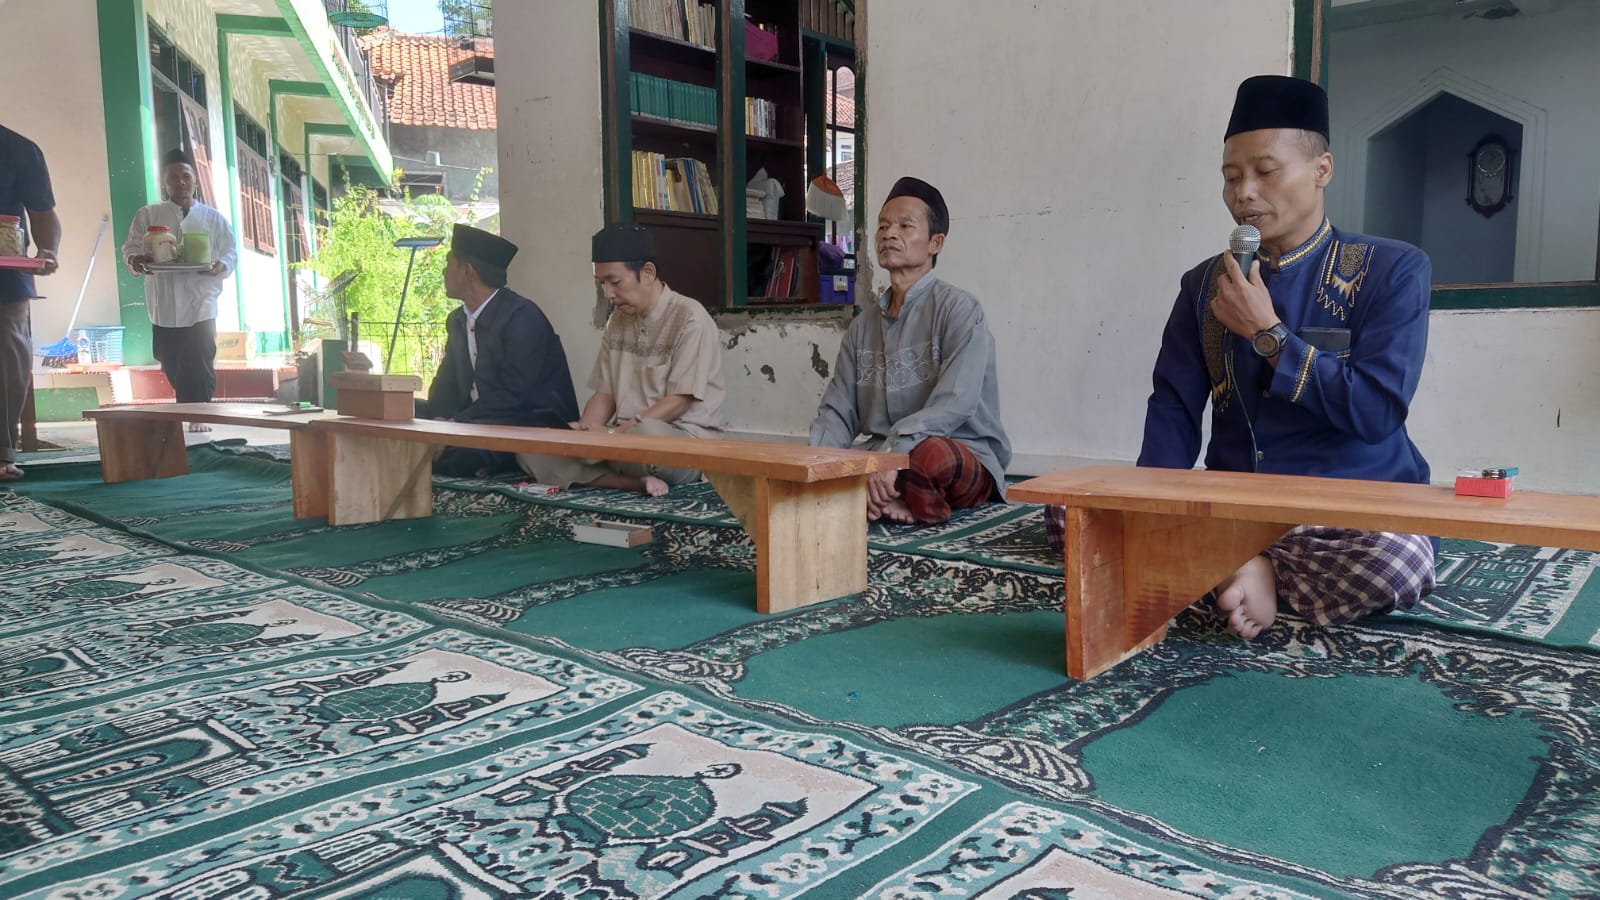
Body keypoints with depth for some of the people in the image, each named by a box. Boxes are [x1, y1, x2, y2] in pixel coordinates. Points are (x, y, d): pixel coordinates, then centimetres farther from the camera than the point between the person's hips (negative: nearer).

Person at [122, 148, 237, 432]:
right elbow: (130, 248, 6)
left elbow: (231, 254, 7)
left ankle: (198, 415, 5)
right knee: (173, 369, 6)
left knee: (200, 368, -6)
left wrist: (220, 267, -15)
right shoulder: (148, 215, 11)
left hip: (200, 307, -1)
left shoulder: (213, 218, 10)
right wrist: (135, 260, -18)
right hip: (164, 307, 2)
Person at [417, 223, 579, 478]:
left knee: (454, 453, -33)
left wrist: (456, 424, -23)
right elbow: (447, 385, 12)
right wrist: (441, 419, -9)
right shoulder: (458, 320, 13)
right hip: (482, 423, 8)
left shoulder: (522, 317, -15)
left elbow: (512, 396, -21)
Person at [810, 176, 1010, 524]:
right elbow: (837, 413, 9)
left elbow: (954, 404, -21)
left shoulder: (958, 309, -6)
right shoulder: (863, 325, 13)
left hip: (966, 459, -5)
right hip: (883, 465, 5)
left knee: (931, 454, -40)